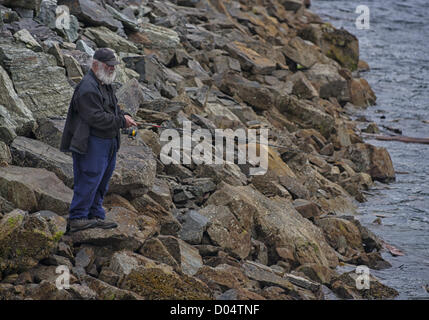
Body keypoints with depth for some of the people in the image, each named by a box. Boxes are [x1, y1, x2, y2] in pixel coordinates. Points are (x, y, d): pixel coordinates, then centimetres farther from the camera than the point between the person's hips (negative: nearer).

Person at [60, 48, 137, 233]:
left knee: (101, 181, 14)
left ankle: (96, 216, 22)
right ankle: (77, 219, -6)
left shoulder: (105, 84, 16)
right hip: (92, 143, -10)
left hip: (108, 142, 10)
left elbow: (112, 108, 29)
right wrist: (121, 121, -17)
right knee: (89, 179, -10)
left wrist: (123, 115, 7)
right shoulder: (88, 88, -18)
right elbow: (96, 118, -24)